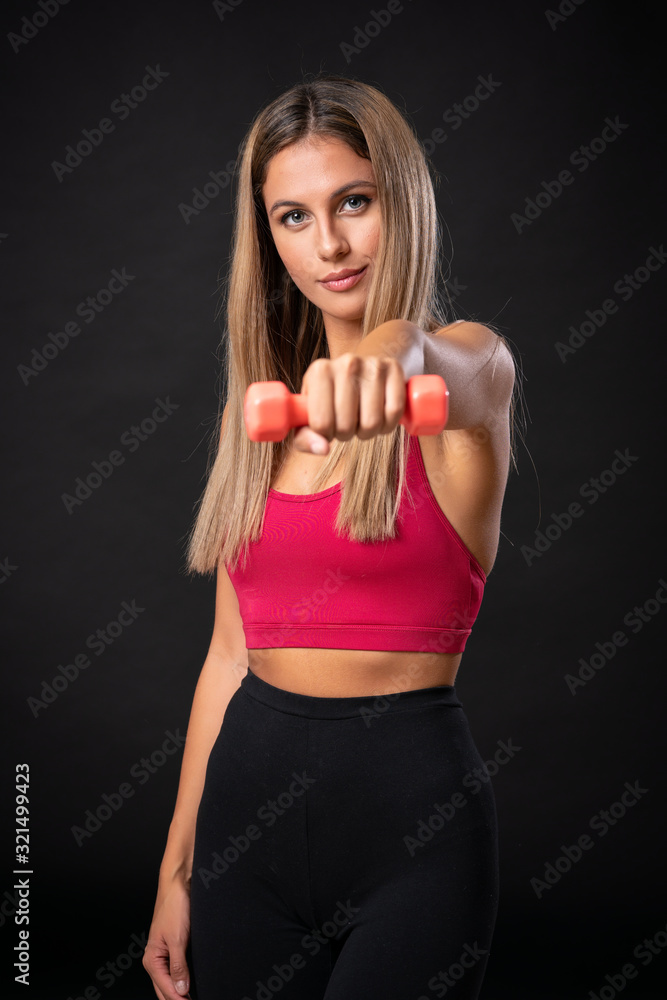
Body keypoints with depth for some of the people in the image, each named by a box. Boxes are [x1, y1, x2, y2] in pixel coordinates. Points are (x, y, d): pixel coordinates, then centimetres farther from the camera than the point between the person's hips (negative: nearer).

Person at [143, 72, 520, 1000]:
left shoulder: (474, 363, -5)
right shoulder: (255, 411, 8)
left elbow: (464, 371, -32)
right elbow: (231, 651, 10)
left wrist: (396, 351, -55)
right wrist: (176, 871, 10)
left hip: (412, 813, -4)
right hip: (251, 790, 5)